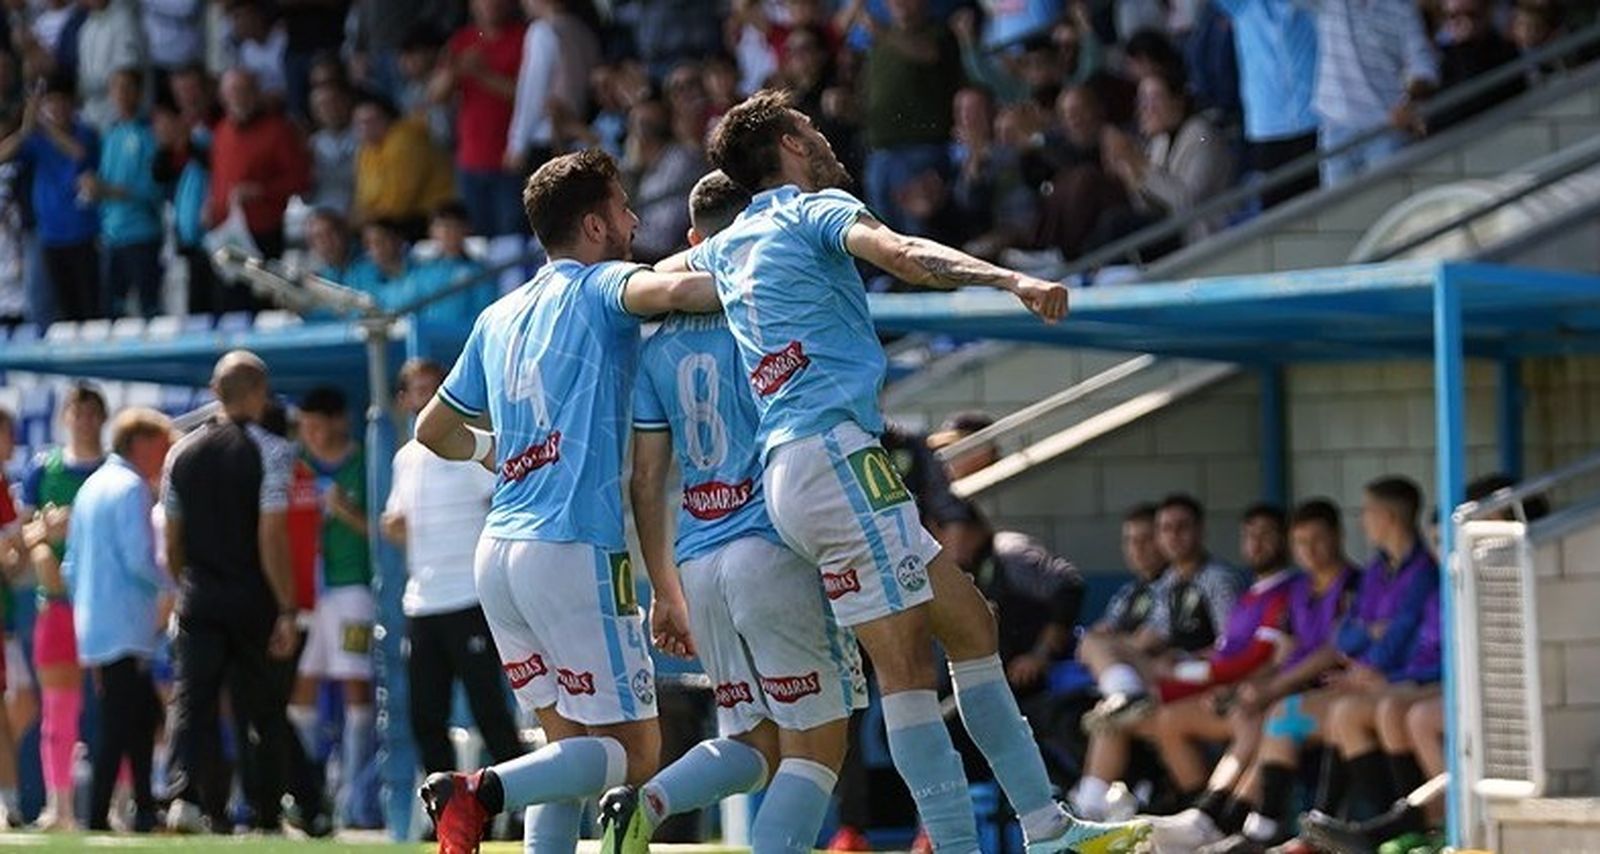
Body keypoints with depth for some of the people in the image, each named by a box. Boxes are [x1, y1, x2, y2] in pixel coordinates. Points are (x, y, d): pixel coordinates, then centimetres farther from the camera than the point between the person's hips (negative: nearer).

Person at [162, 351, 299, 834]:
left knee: (191, 701, -1)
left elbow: (172, 540, 12)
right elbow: (271, 536, -13)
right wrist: (286, 610, -10)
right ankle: (266, 816, 12)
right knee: (261, 708, 7)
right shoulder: (269, 451, -8)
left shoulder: (182, 453, 7)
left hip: (197, 597, 3)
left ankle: (183, 793, -22)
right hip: (251, 597, -3)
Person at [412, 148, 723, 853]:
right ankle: (480, 794, -24)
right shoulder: (598, 287, -1)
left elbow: (435, 432, 29)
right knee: (633, 753, -5)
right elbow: (673, 289, -25)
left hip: (499, 553, 8)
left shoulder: (498, 318, 19)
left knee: (570, 747, 13)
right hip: (576, 551, -8)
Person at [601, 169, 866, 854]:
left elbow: (646, 481, 15)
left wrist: (664, 591, 21)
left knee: (753, 744, 14)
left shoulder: (660, 347, 14)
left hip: (699, 565, 6)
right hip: (775, 546, -6)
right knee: (817, 742, -1)